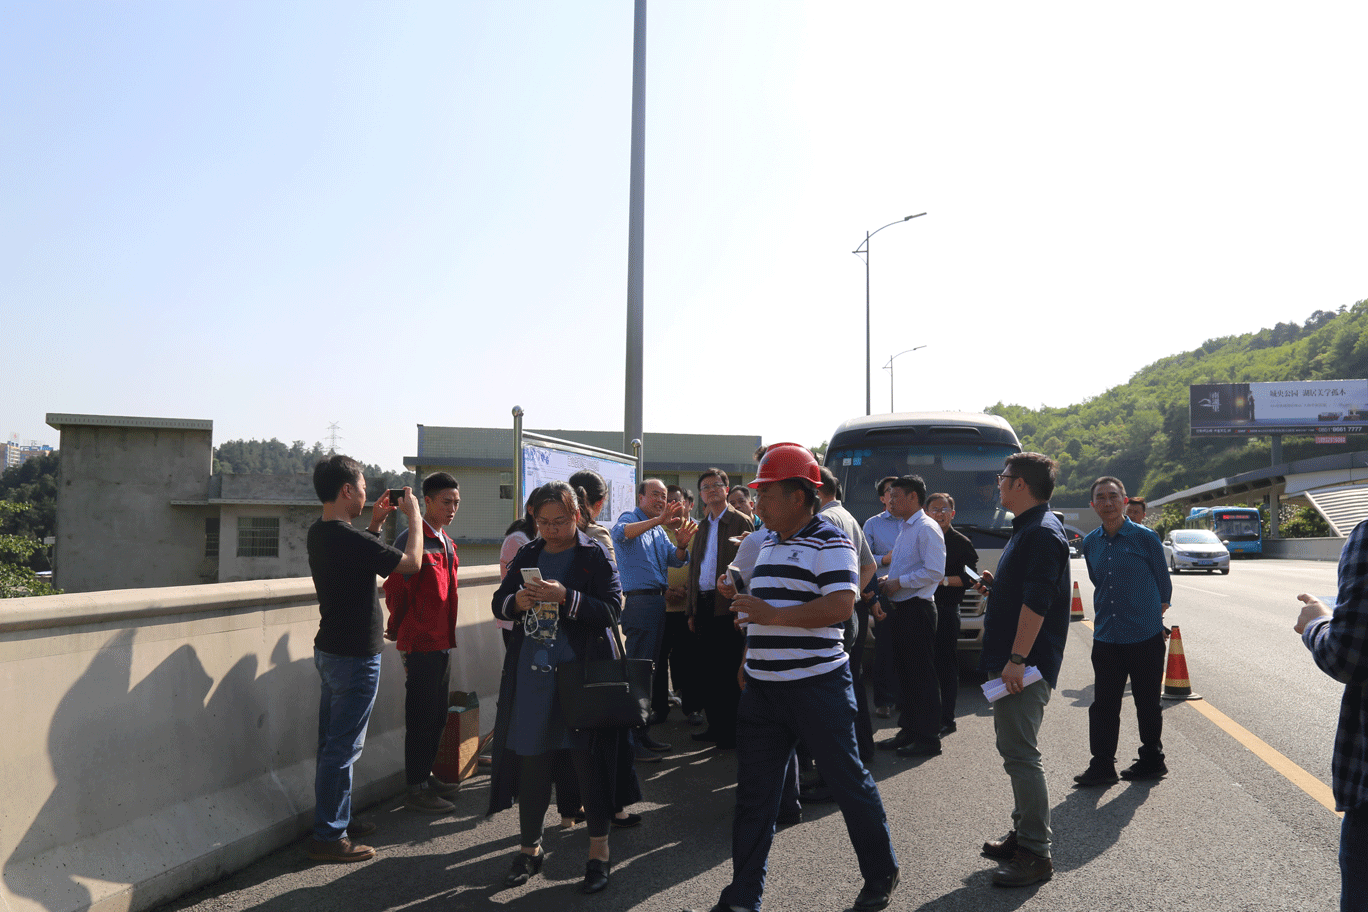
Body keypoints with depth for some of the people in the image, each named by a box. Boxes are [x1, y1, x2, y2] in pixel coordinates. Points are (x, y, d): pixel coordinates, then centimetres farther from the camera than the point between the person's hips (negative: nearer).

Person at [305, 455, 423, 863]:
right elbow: (412, 562, -16)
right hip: (354, 656, -10)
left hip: (330, 651, 10)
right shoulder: (350, 539, -24)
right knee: (342, 748, -1)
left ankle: (335, 819, 30)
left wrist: (375, 523, 16)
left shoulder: (320, 534, 6)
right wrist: (414, 517, -4)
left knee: (332, 744, 17)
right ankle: (328, 837, 7)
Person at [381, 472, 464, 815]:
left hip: (442, 642, 8)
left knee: (438, 716, 16)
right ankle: (416, 790, 8)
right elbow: (396, 589, -13)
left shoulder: (447, 543, 13)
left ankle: (426, 777, 28)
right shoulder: (411, 539, -15)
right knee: (421, 717, -1)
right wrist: (399, 631, -1)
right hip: (420, 644, -8)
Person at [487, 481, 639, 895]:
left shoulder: (595, 556, -3)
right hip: (531, 675, 4)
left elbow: (611, 609, -12)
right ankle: (530, 847, 28)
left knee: (590, 763, 2)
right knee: (530, 763, 11)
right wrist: (515, 602, -9)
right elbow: (499, 604, 13)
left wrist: (566, 598, -24)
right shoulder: (527, 555, 10)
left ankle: (598, 853, 17)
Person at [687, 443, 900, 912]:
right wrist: (739, 597, 8)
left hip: (817, 684, -8)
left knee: (848, 779, 7)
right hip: (762, 687, 8)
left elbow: (841, 605, -23)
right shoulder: (769, 542, 15)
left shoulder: (829, 541, -11)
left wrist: (771, 614, -24)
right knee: (754, 793, 10)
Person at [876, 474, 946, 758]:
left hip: (917, 610, -10)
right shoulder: (905, 529, 19)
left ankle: (928, 738, 3)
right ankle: (909, 730, 24)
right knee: (904, 671, 14)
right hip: (899, 608, 10)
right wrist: (889, 580, 8)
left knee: (923, 675, -4)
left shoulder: (927, 528, -12)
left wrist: (898, 582, -16)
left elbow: (934, 572, -21)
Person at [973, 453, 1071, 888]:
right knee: (1015, 750, 17)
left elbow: (1037, 602, -24)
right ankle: (1023, 835, 28)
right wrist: (994, 587, 11)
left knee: (1021, 755, -7)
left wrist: (1016, 660, -27)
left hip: (1025, 666, -11)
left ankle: (1035, 855, 0)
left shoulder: (1043, 533, -16)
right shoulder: (1026, 529, 17)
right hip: (1010, 661, 11)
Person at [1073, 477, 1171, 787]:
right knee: (1103, 704, 5)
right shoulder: (1089, 544, 6)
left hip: (1145, 636, -4)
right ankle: (1102, 765, 13)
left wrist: (1157, 609, 13)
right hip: (1106, 636, 4)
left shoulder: (1145, 538, -7)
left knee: (1148, 703, 9)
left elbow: (1164, 583, 4)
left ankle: (1152, 760, 25)